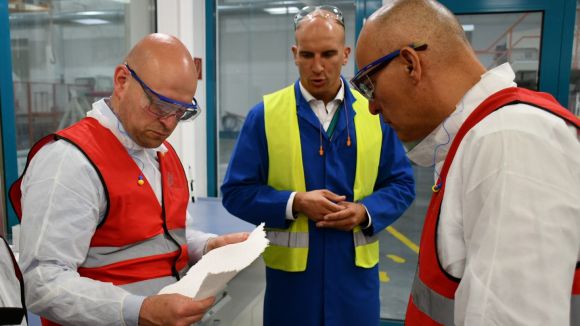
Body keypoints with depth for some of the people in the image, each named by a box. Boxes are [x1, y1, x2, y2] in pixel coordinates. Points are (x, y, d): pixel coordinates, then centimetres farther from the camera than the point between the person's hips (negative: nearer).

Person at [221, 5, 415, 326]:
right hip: (290, 269, -1)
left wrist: (364, 211, -13)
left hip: (356, 269, 2)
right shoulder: (264, 115, -4)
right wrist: (295, 203, -18)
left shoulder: (375, 113, 1)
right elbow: (236, 191, -4)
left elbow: (401, 184, 5)